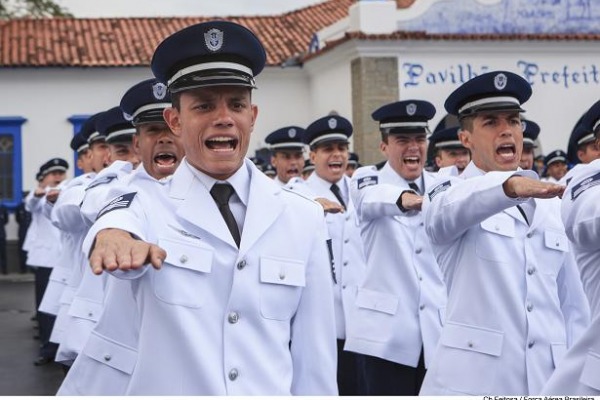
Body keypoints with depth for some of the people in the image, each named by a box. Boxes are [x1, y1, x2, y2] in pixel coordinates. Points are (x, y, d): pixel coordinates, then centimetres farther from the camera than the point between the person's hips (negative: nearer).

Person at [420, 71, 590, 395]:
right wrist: (510, 185, -44)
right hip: (474, 379, -5)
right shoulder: (450, 194, 0)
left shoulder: (551, 206, 15)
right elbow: (450, 209, -26)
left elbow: (572, 304, 16)